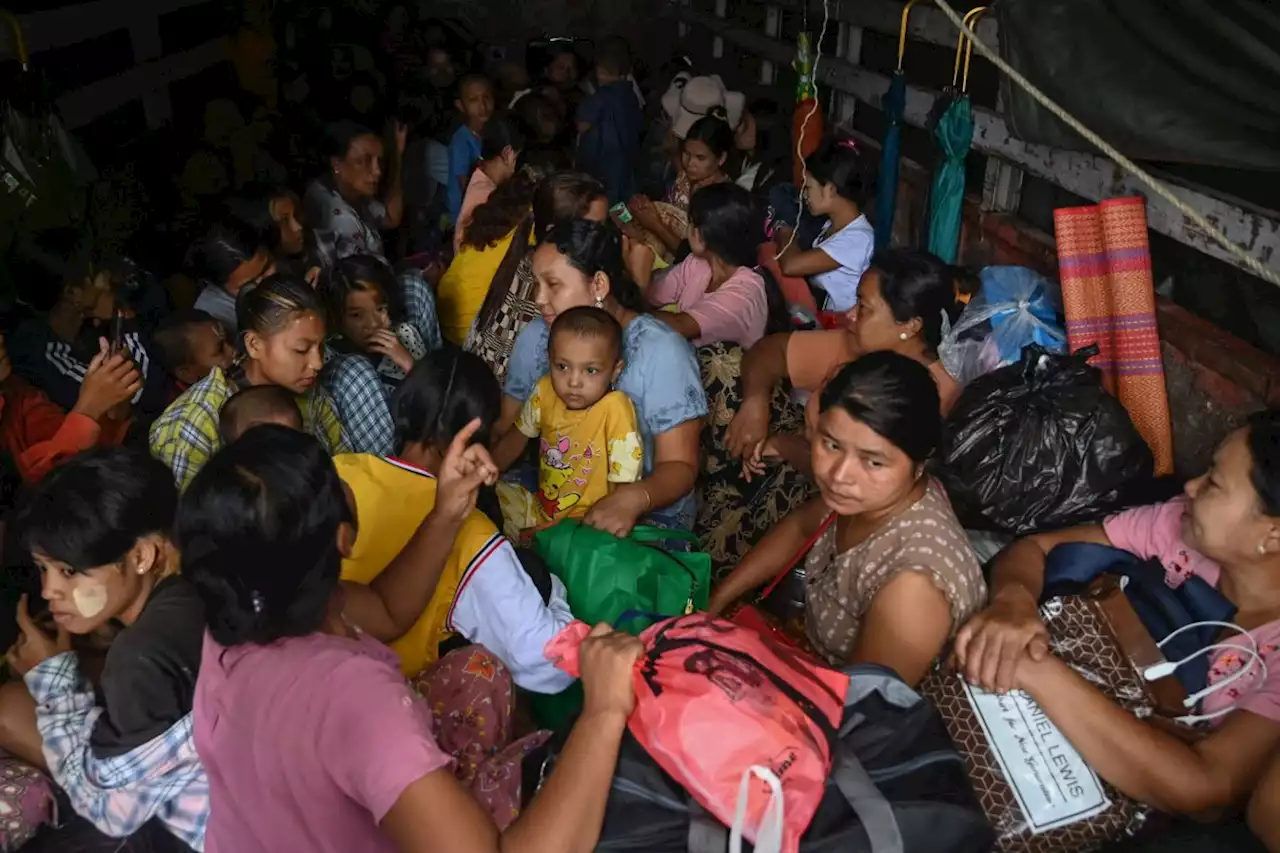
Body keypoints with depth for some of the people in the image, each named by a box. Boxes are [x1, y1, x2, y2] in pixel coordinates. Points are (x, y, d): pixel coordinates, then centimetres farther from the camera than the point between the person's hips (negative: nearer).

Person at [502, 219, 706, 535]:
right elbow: (506, 428, 5)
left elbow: (679, 465, -16)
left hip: (645, 516, -6)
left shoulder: (661, 351, -16)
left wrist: (633, 498, -36)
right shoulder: (536, 336, 0)